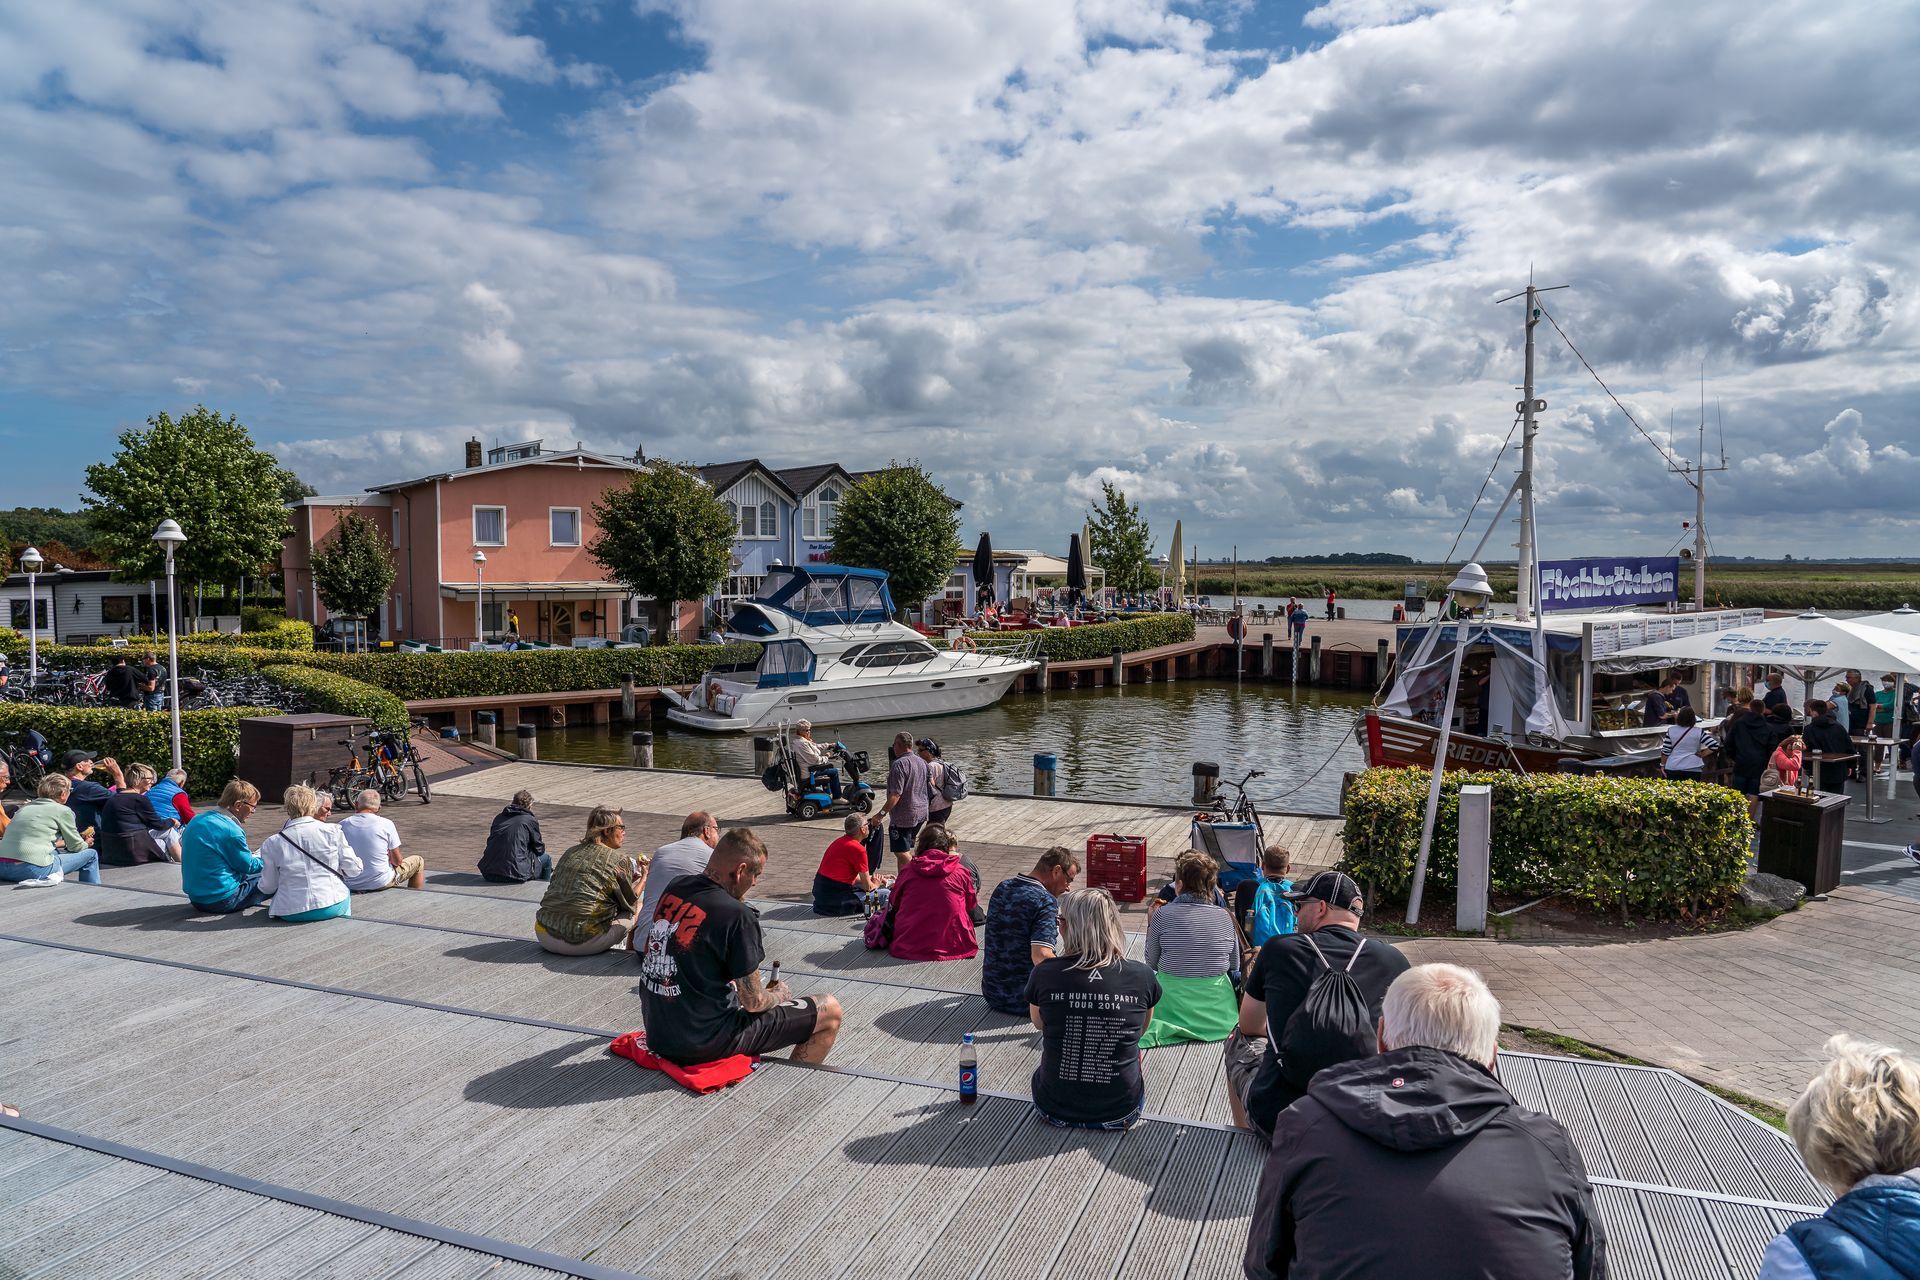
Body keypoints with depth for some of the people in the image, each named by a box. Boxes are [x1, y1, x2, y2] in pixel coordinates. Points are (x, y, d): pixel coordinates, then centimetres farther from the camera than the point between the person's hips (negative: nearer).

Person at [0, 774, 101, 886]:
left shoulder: (26, 807, 19)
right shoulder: (63, 811, -2)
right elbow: (76, 846, 8)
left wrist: (63, 842, 45)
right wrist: (86, 844, 31)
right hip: (33, 871, -8)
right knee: (91, 855, 9)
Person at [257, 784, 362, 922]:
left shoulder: (272, 843, -4)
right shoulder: (332, 831, -6)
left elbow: (267, 888, 2)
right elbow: (353, 869, -1)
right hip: (332, 907, -3)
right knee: (344, 890, 30)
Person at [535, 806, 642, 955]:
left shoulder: (570, 852, 15)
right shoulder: (620, 860, -2)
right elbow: (630, 904, 8)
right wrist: (644, 876, 25)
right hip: (582, 943, -7)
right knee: (640, 907, 9)